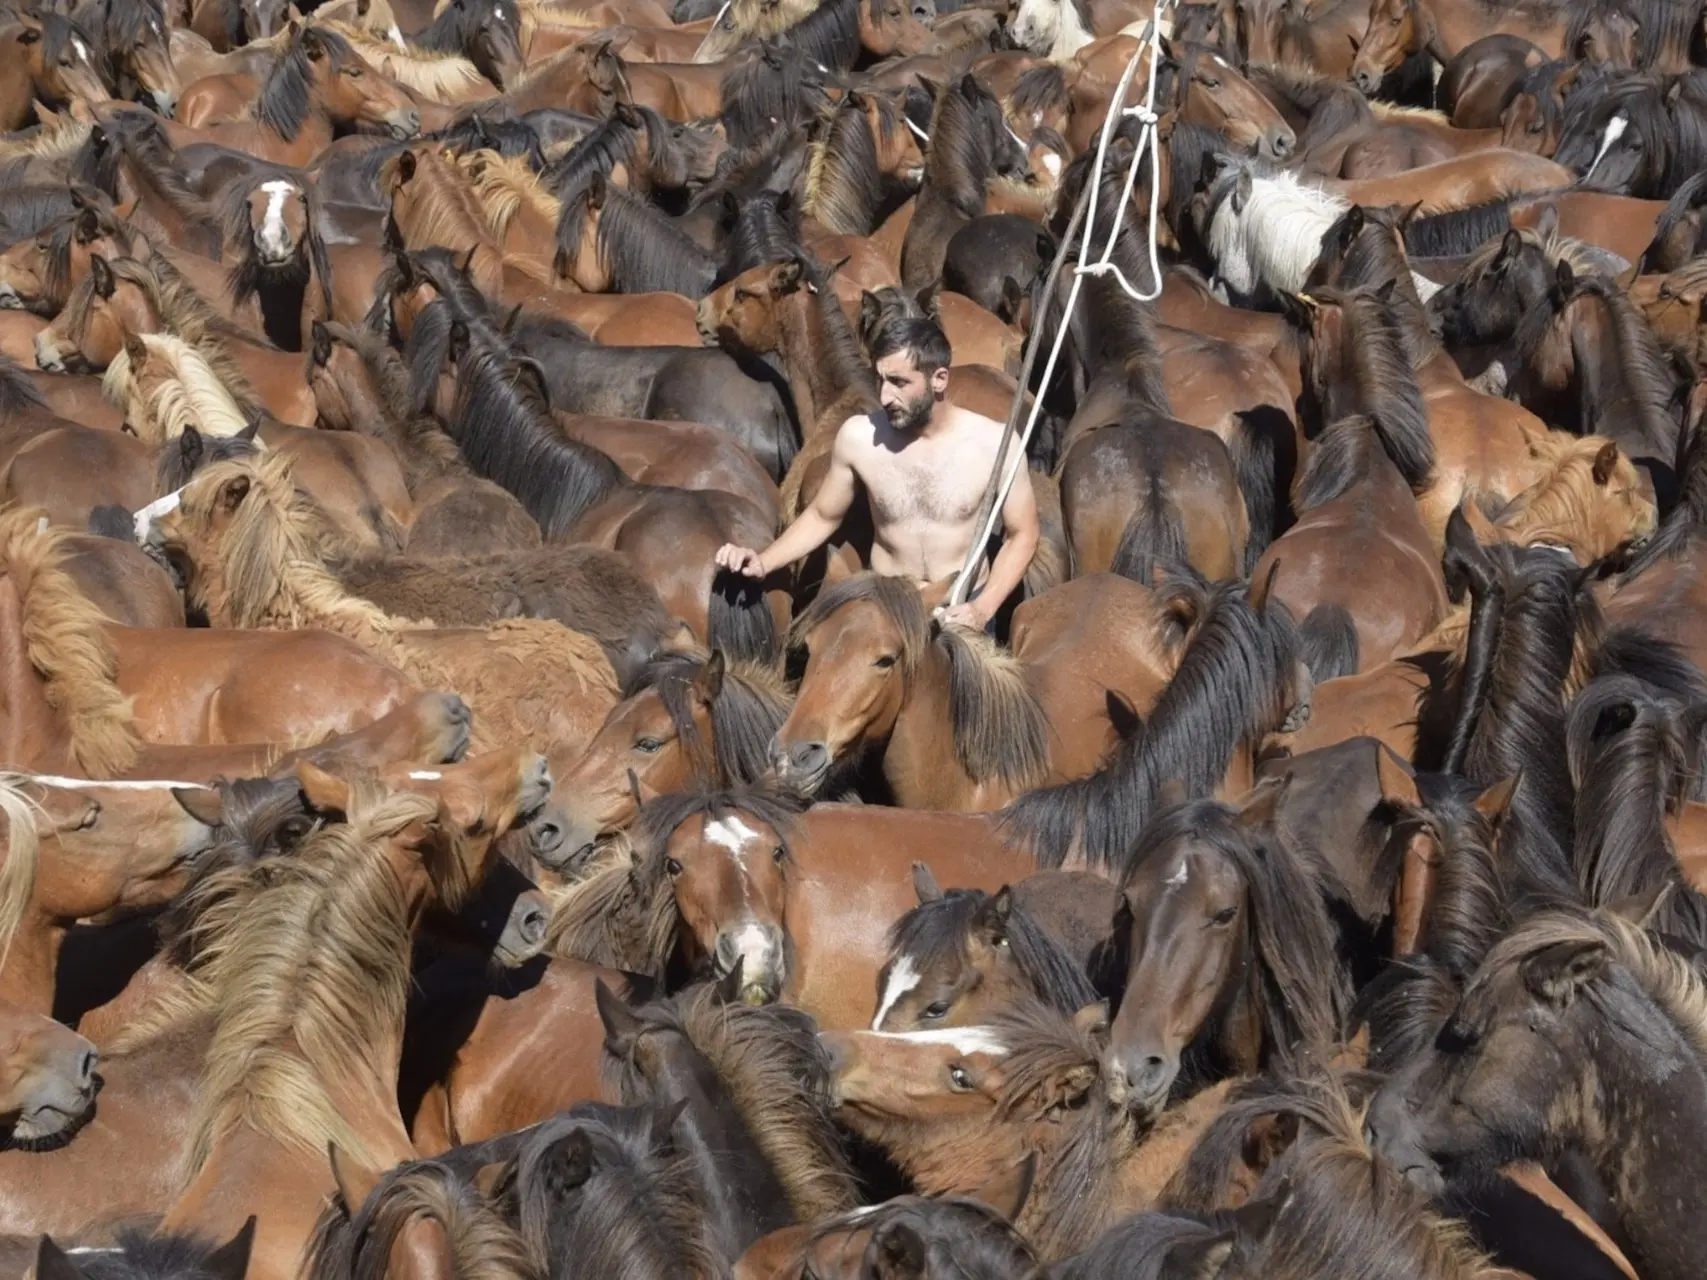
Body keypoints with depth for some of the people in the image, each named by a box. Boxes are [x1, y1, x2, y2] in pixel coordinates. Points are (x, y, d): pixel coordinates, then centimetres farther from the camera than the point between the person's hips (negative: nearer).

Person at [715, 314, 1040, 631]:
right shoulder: (859, 437, -10)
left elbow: (1022, 535, -2)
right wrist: (762, 562, -9)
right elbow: (821, 517, 6)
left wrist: (983, 608, -15)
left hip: (963, 610, -1)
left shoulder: (995, 443, -14)